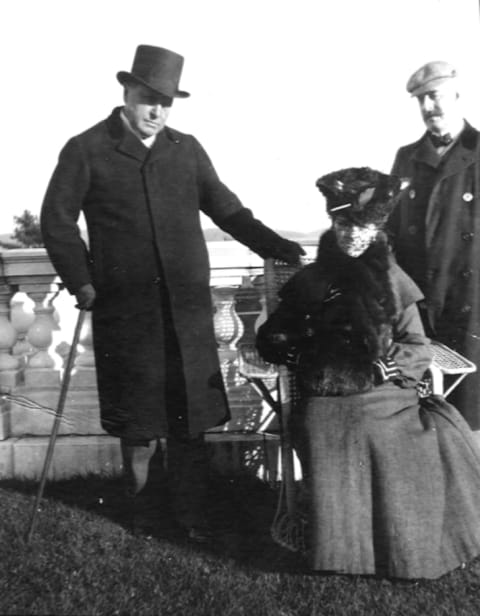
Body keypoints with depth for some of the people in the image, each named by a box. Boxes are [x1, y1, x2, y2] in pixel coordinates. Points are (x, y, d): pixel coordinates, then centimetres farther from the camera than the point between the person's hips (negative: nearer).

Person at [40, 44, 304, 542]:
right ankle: (143, 527, 25)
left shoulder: (186, 150, 11)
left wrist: (283, 249, 2)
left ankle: (192, 521, 20)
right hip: (126, 311, -2)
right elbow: (57, 220, 3)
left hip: (189, 309, 3)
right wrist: (82, 282, -6)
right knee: (139, 422, 6)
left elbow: (227, 211, 11)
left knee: (191, 420, 5)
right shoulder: (86, 150, 2)